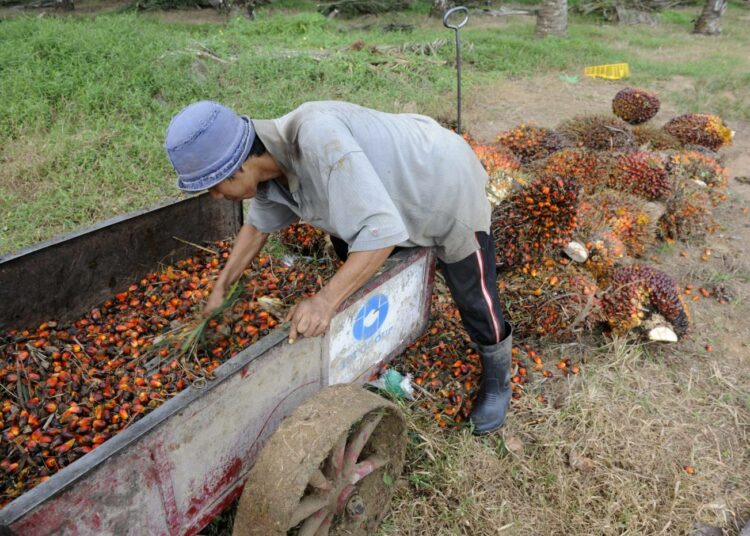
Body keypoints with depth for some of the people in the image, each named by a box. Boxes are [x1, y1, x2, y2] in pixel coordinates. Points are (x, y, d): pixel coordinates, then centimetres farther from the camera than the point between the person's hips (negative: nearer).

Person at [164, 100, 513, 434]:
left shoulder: (316, 137, -41)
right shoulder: (267, 157, -13)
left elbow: (382, 229, -43)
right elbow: (258, 224, 7)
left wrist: (326, 300, -43)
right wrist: (220, 288, 7)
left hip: (449, 190, -7)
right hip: (398, 192, 8)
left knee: (475, 301, 4)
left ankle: (497, 380, 31)